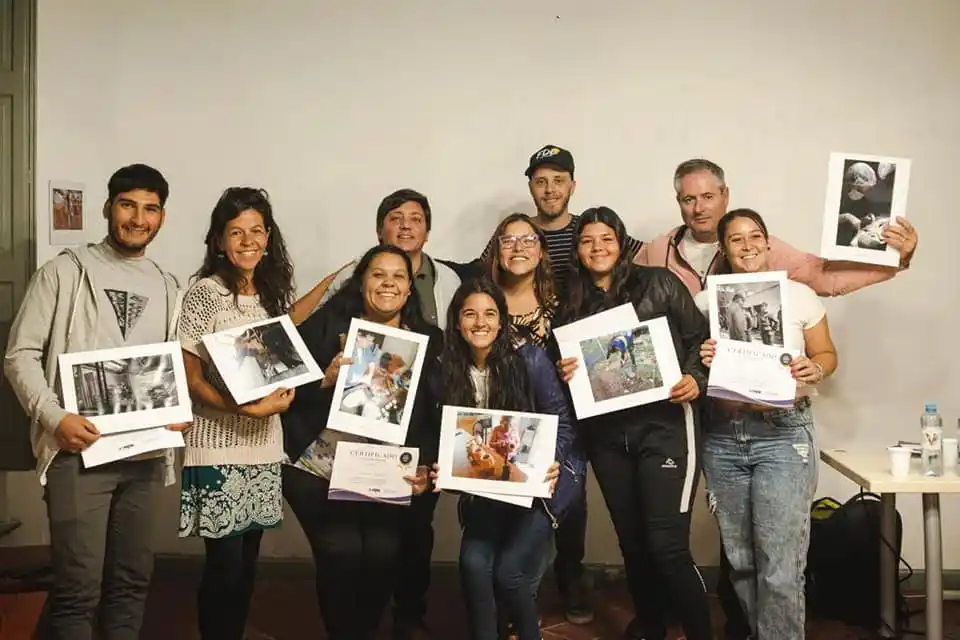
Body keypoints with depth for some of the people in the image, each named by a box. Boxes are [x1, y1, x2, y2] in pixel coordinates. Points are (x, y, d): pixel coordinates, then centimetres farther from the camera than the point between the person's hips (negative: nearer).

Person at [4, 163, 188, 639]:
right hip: (80, 451, -4)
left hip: (146, 454, 5)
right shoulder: (65, 272, 0)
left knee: (132, 580, 12)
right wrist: (55, 418, -17)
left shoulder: (168, 288, 14)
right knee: (78, 588, -4)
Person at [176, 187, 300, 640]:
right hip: (219, 444, -5)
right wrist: (243, 409, -21)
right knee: (224, 564, -2)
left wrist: (281, 396, -2)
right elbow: (189, 377, -11)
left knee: (247, 563, 12)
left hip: (264, 442, 6)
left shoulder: (273, 294, 9)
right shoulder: (204, 293, -8)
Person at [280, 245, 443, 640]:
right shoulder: (327, 325, 0)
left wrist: (425, 464, -8)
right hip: (321, 471, -2)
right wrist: (325, 380, -19)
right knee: (342, 555, -12)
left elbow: (435, 414, 3)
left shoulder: (428, 340, 6)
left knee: (383, 557, -8)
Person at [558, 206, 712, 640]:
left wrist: (697, 380, -16)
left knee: (667, 545, -9)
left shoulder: (658, 283, 1)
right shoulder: (574, 304, 11)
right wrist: (565, 373, -5)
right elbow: (571, 367, 16)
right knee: (631, 541, 15)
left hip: (664, 425, -4)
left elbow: (699, 338, 0)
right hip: (606, 434, 4)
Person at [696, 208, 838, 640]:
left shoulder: (799, 295, 2)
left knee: (780, 565, -7)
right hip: (722, 437, 3)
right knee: (740, 558, 13)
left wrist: (815, 370, -13)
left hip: (783, 434, -2)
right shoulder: (705, 301, 6)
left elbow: (826, 354, 9)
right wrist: (700, 361, -12)